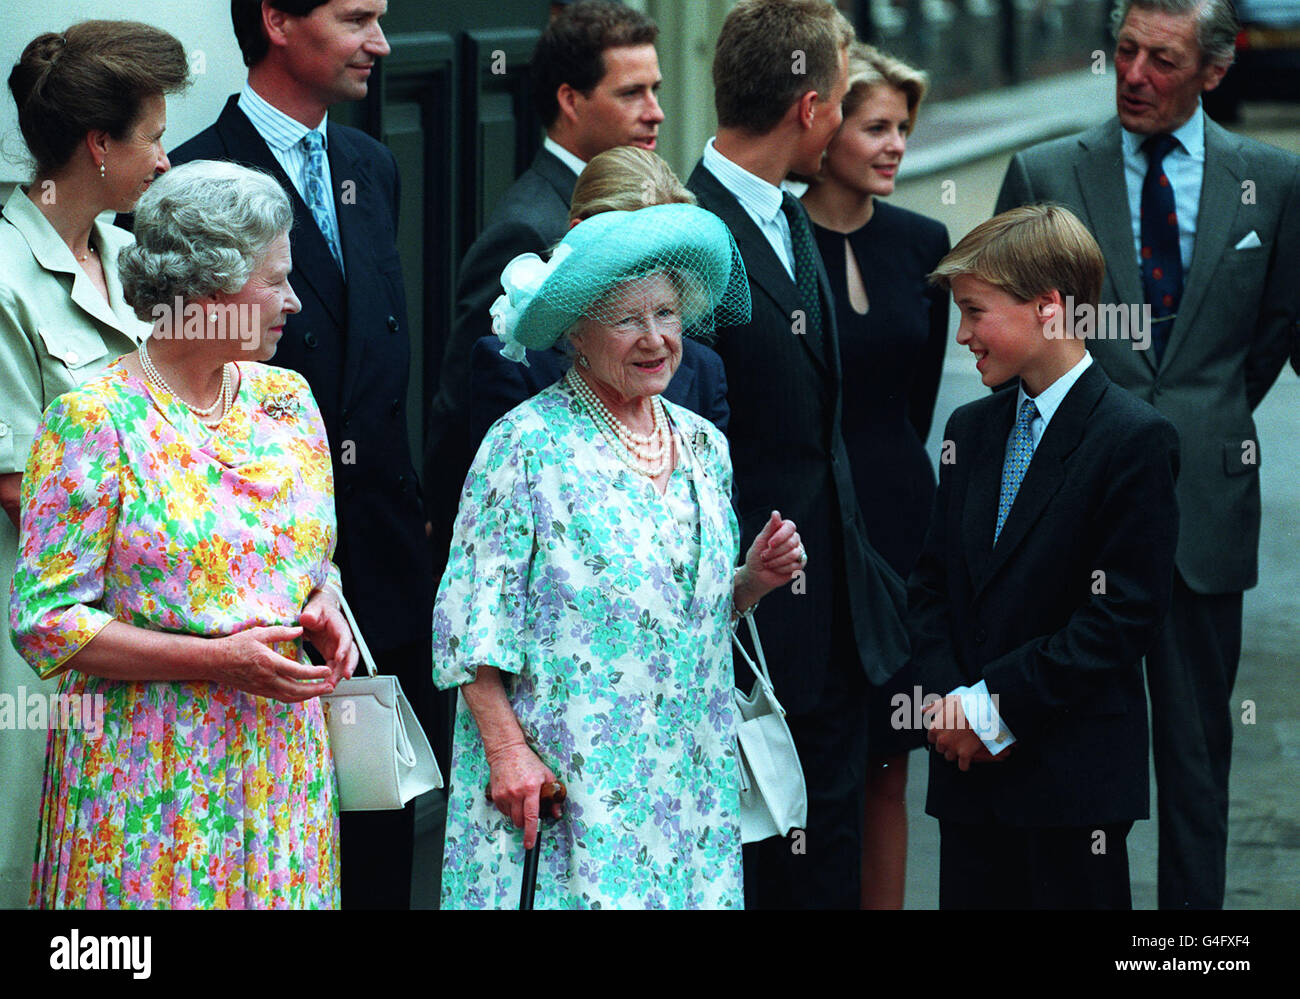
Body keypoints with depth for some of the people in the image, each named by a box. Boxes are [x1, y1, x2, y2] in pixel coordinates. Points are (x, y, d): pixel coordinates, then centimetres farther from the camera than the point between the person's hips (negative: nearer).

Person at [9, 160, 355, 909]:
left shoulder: (287, 399, 10)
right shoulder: (94, 420, -10)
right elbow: (46, 621, -12)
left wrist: (323, 608, -1)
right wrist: (216, 659, -18)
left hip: (283, 755, 6)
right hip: (149, 769, -5)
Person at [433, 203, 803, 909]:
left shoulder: (702, 445, 12)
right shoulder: (528, 444, -7)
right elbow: (471, 620, -10)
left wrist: (754, 580, 1)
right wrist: (506, 749, -17)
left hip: (687, 781, 6)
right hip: (556, 777, -6)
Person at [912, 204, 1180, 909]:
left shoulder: (1135, 441, -9)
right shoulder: (971, 429, 14)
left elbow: (1126, 613, -14)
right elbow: (932, 582, 15)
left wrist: (997, 703, -14)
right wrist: (949, 698, -3)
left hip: (1075, 771, -6)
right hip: (970, 769, 6)